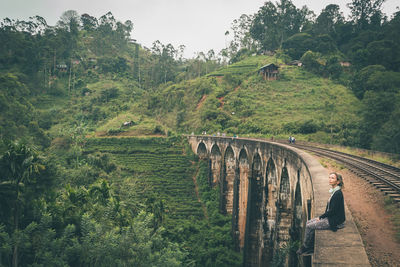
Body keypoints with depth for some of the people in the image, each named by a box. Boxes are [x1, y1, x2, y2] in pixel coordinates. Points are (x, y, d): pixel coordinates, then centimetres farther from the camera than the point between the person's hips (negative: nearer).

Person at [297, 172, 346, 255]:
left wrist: (320, 217, -11)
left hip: (334, 222, -10)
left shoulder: (338, 193, -22)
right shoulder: (334, 191, 8)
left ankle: (305, 247, 9)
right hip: (330, 217, 10)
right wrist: (321, 217, 6)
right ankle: (311, 247, 12)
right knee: (309, 222, 7)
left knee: (309, 226, -9)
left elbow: (332, 210, -22)